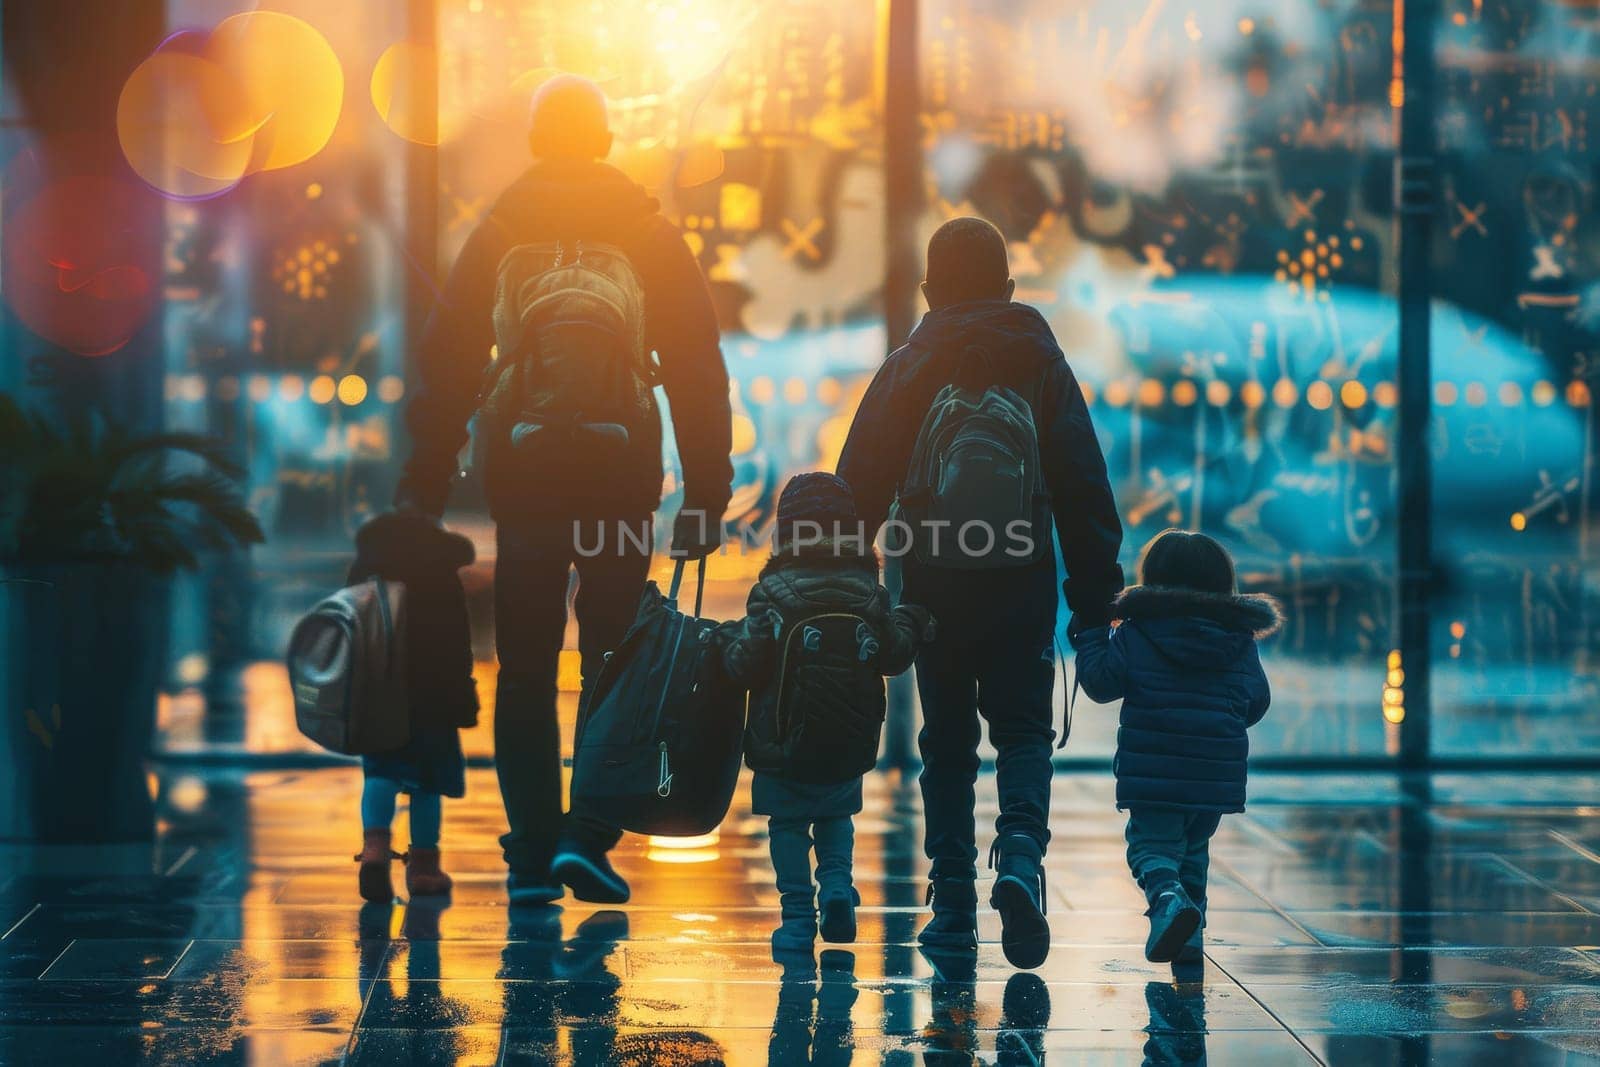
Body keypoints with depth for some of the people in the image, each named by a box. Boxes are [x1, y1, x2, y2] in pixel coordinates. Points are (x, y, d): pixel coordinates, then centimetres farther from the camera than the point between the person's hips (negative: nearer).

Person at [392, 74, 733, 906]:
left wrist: (424, 488, 6)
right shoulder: (651, 238, 4)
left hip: (522, 479, 1)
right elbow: (698, 372, 1)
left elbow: (444, 369, 3)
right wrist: (705, 496, 4)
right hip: (621, 482, -1)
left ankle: (531, 854, 6)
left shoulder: (495, 236, 5)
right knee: (614, 664, 7)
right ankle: (588, 835, -5)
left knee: (525, 673, 7)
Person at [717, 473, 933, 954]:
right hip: (850, 750, 3)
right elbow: (894, 656, 4)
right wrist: (912, 625, 24)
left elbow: (746, 666, -12)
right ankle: (837, 883, 2)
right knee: (836, 817, 23)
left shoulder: (773, 594, -12)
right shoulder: (869, 593, -4)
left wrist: (729, 639, 9)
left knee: (787, 825, 10)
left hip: (783, 746, -3)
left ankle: (799, 916, 5)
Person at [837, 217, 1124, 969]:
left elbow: (859, 487, -2)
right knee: (1024, 729, 7)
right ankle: (1020, 853, -20)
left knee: (947, 741, 10)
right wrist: (1095, 598, 5)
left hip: (935, 585, 0)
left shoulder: (907, 369, 2)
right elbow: (1083, 488, 2)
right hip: (1022, 585, 0)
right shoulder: (1041, 363, 4)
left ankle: (954, 901, 7)